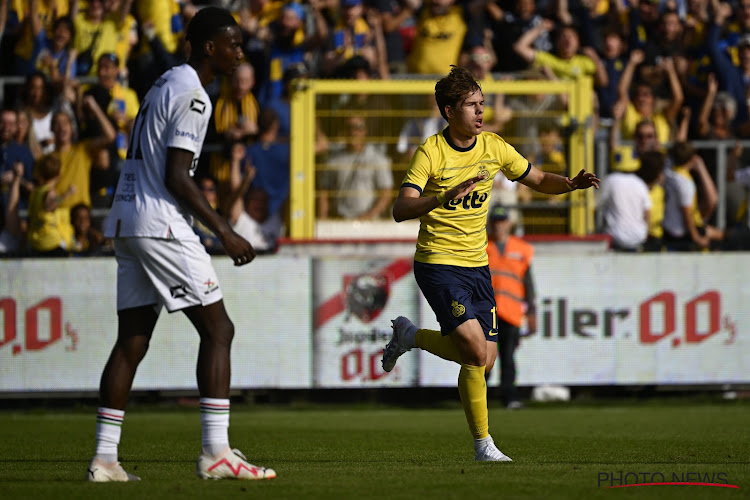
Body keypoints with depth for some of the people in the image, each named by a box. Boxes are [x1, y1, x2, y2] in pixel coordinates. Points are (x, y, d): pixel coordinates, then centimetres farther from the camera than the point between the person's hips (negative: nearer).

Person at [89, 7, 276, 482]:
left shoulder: (166, 84, 19)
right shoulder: (192, 95, -11)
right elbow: (176, 177, -18)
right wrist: (225, 231, -14)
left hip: (127, 224, 10)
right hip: (161, 224, -10)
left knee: (132, 340, 8)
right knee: (218, 330, -6)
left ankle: (105, 457, 4)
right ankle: (216, 452, -10)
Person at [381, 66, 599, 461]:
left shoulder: (493, 148, 3)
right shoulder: (432, 152, -13)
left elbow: (539, 180, 15)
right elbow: (401, 210, -23)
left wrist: (571, 184, -6)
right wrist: (446, 196, -39)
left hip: (476, 265, 6)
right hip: (438, 263, -6)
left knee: (485, 359, 1)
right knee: (476, 351, -20)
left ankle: (410, 336, 23)